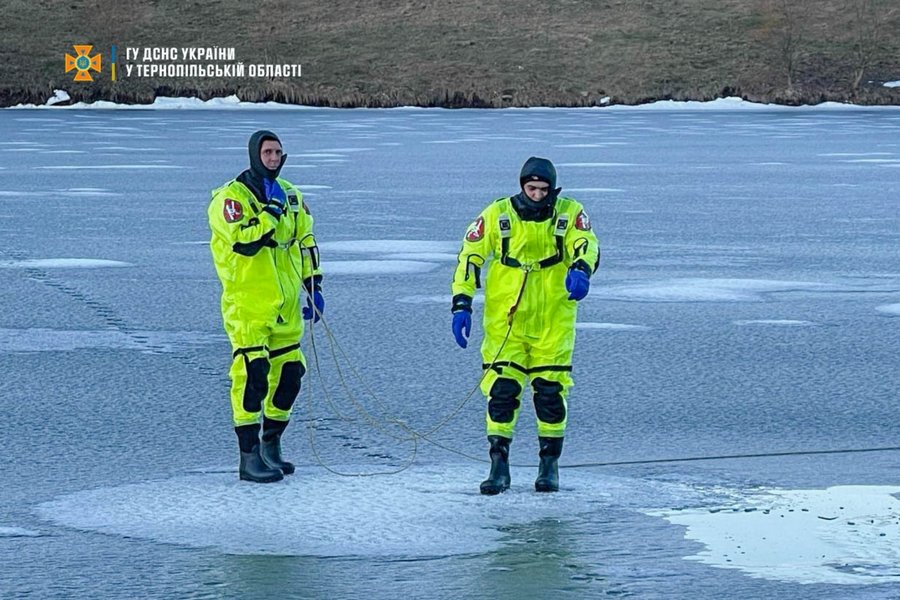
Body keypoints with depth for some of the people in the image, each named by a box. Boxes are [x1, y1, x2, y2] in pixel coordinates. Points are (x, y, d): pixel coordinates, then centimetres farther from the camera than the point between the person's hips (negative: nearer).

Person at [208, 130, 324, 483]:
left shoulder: (290, 196, 12)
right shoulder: (231, 197, -9)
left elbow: (305, 242, 21)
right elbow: (244, 241, -23)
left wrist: (313, 286, 18)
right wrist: (270, 212, -21)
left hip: (285, 304, 7)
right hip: (247, 304, -7)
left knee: (290, 372, 8)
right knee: (252, 374, -11)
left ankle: (271, 444, 23)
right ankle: (249, 457, -9)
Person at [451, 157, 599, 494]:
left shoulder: (570, 213, 1)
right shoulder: (498, 214, 0)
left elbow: (586, 244, -14)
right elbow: (470, 255, 2)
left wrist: (581, 270, -37)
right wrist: (461, 303, -6)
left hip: (552, 319, 0)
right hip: (505, 318, 0)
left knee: (550, 389, 1)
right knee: (502, 388, -7)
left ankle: (550, 465, 14)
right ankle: (499, 465, -2)